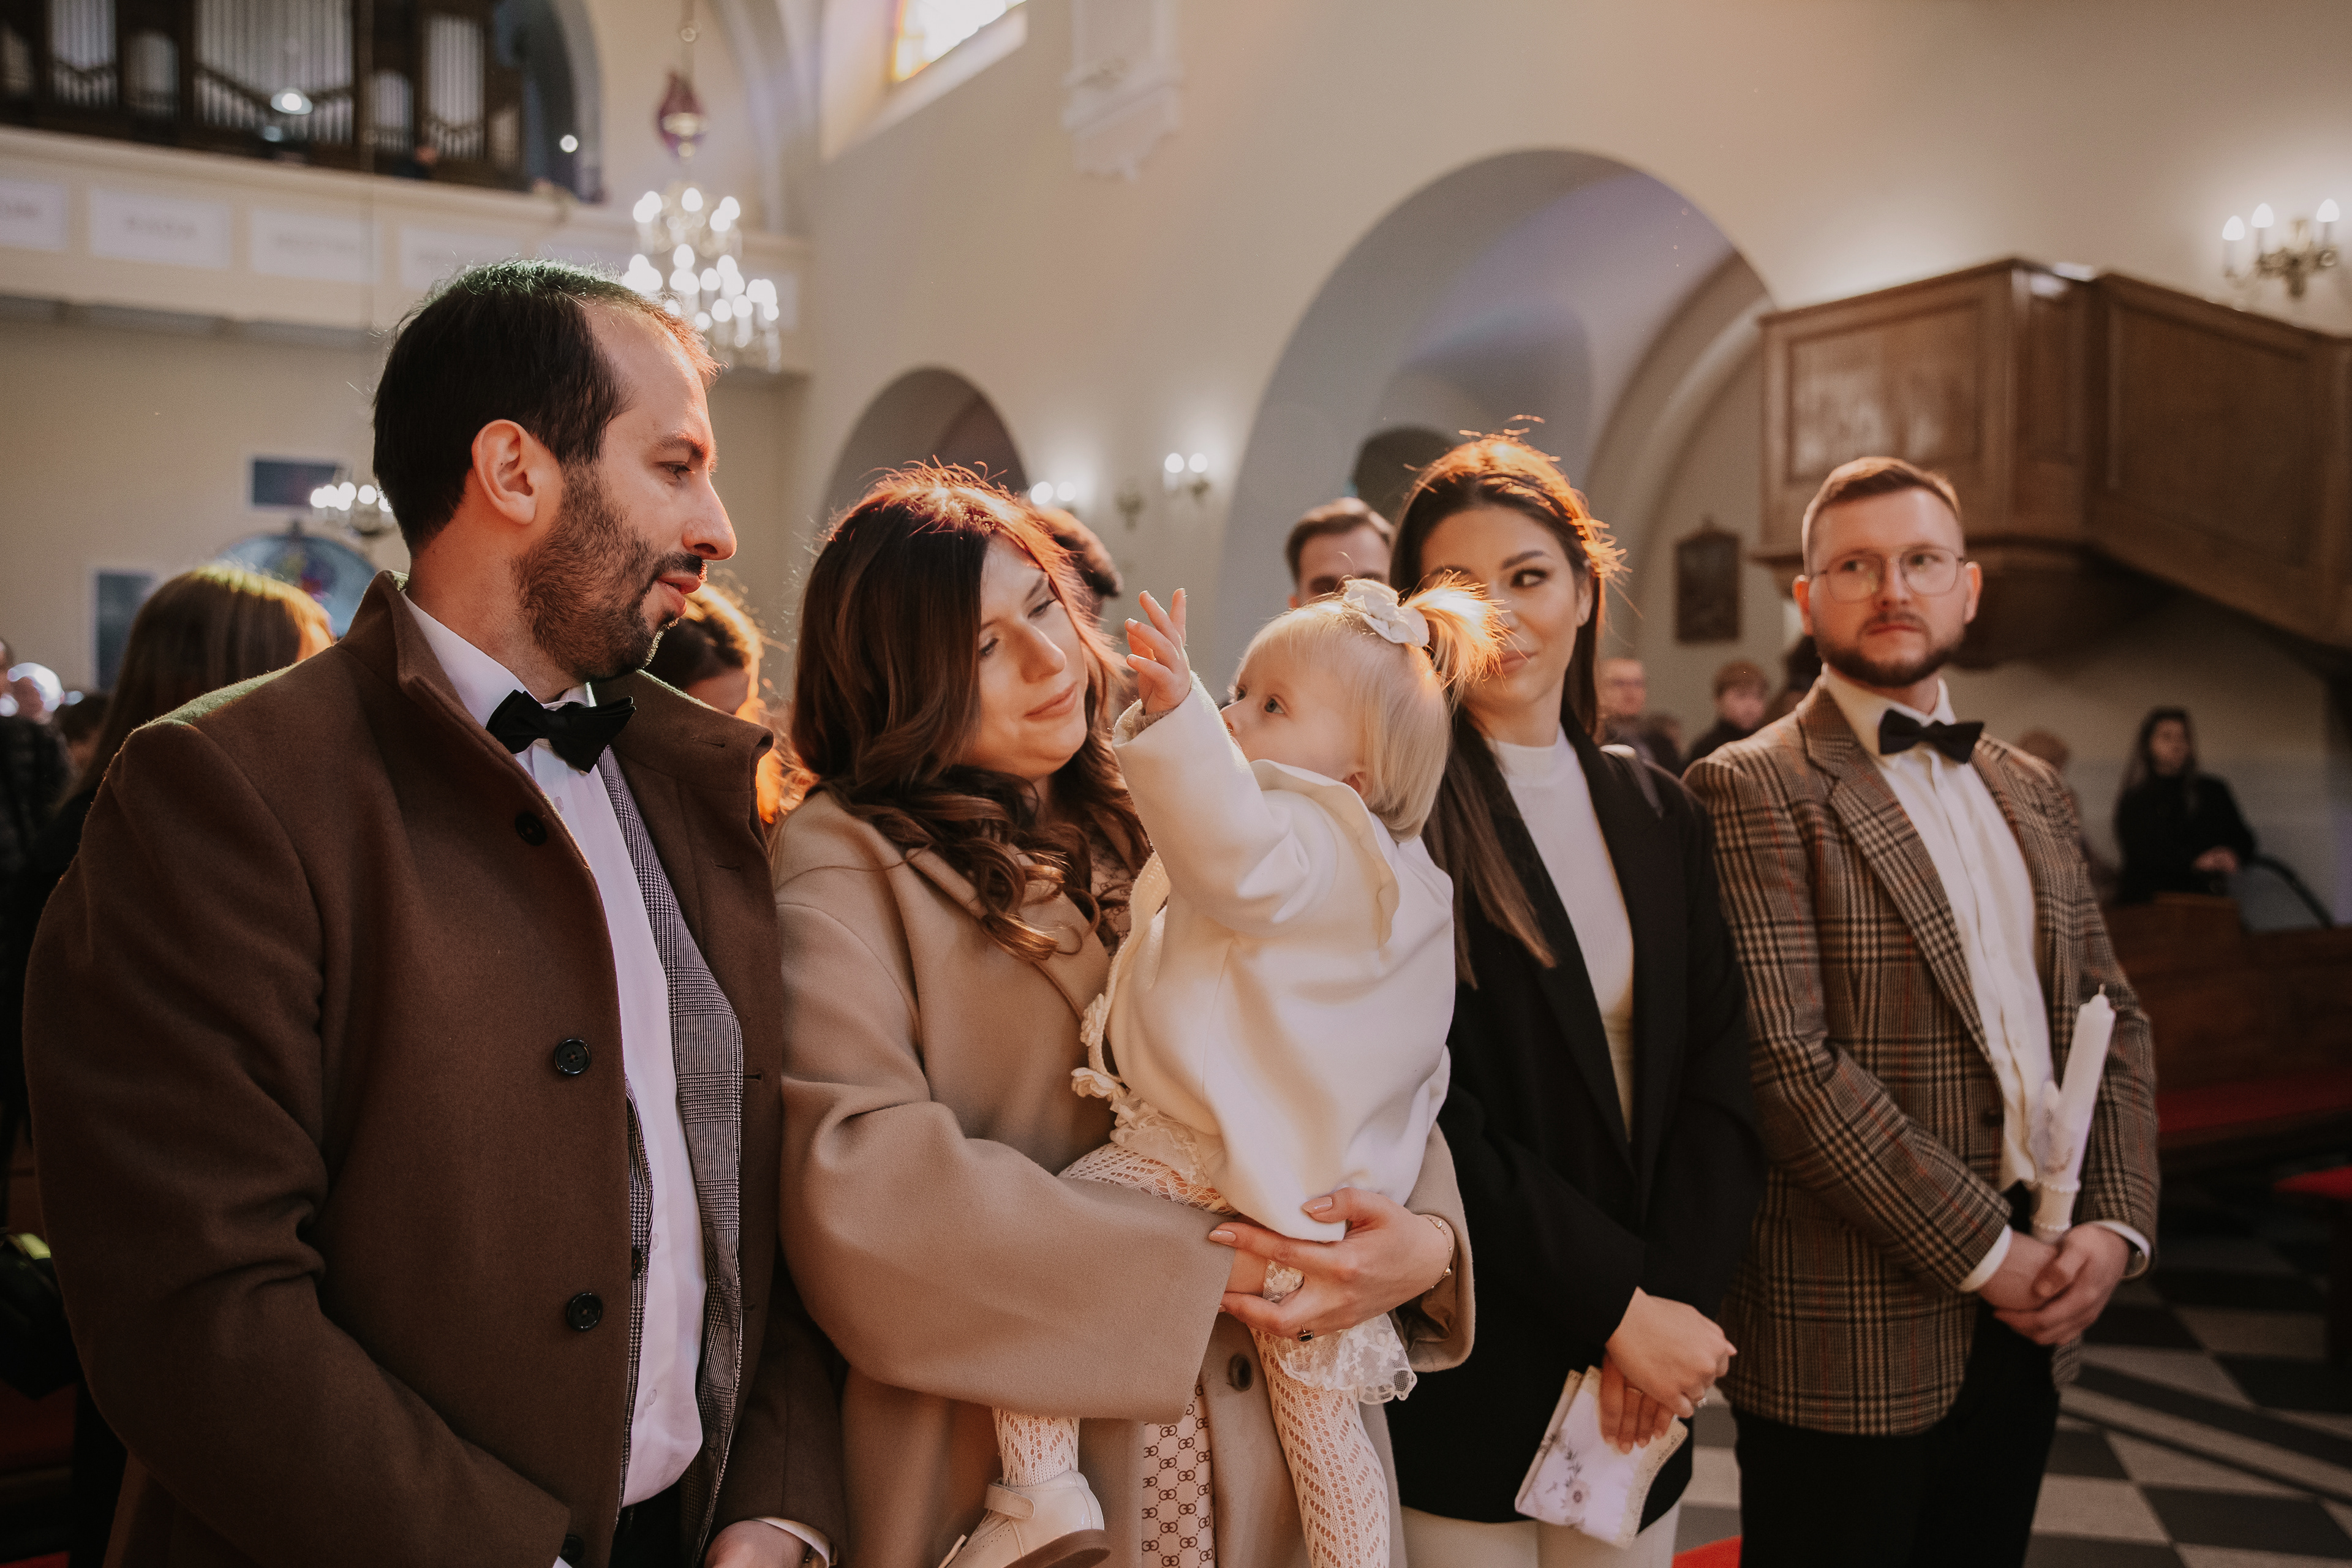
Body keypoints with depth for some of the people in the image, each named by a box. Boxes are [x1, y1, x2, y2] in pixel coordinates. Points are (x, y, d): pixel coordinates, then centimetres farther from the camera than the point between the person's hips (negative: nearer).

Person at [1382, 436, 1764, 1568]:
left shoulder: (1660, 816, 7)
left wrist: (1674, 1298, -10)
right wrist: (1617, 1304, -15)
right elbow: (1426, 1112, -15)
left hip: (1648, 1364, 5)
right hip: (1463, 1376, -4)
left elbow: (1720, 1080, 2)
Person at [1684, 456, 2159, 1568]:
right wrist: (1983, 1250, -15)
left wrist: (2115, 1222, -1)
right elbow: (1788, 1061, -19)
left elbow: (2113, 1018, 14)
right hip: (1852, 1340, -6)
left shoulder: (2029, 791, 13)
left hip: (2026, 1319, 7)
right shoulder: (1754, 788, -11)